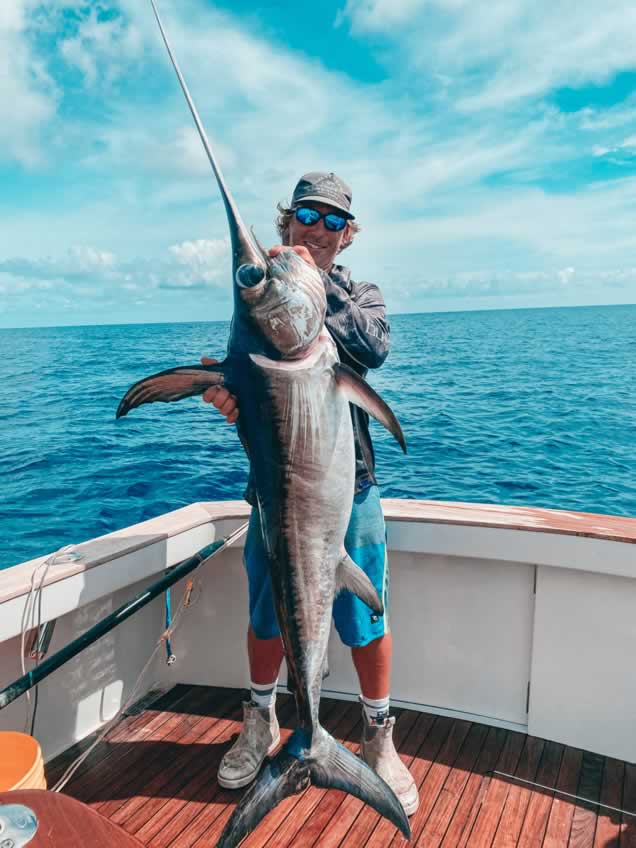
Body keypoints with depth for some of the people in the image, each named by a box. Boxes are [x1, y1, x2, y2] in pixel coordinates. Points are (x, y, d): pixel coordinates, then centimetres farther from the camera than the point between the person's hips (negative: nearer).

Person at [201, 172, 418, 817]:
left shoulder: (360, 295, 5)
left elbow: (374, 349, -17)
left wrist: (317, 284, -25)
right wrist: (225, 396, -25)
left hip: (348, 482, -1)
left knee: (366, 619, 7)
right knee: (266, 614, 14)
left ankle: (379, 739, 31)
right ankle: (260, 725, 39)